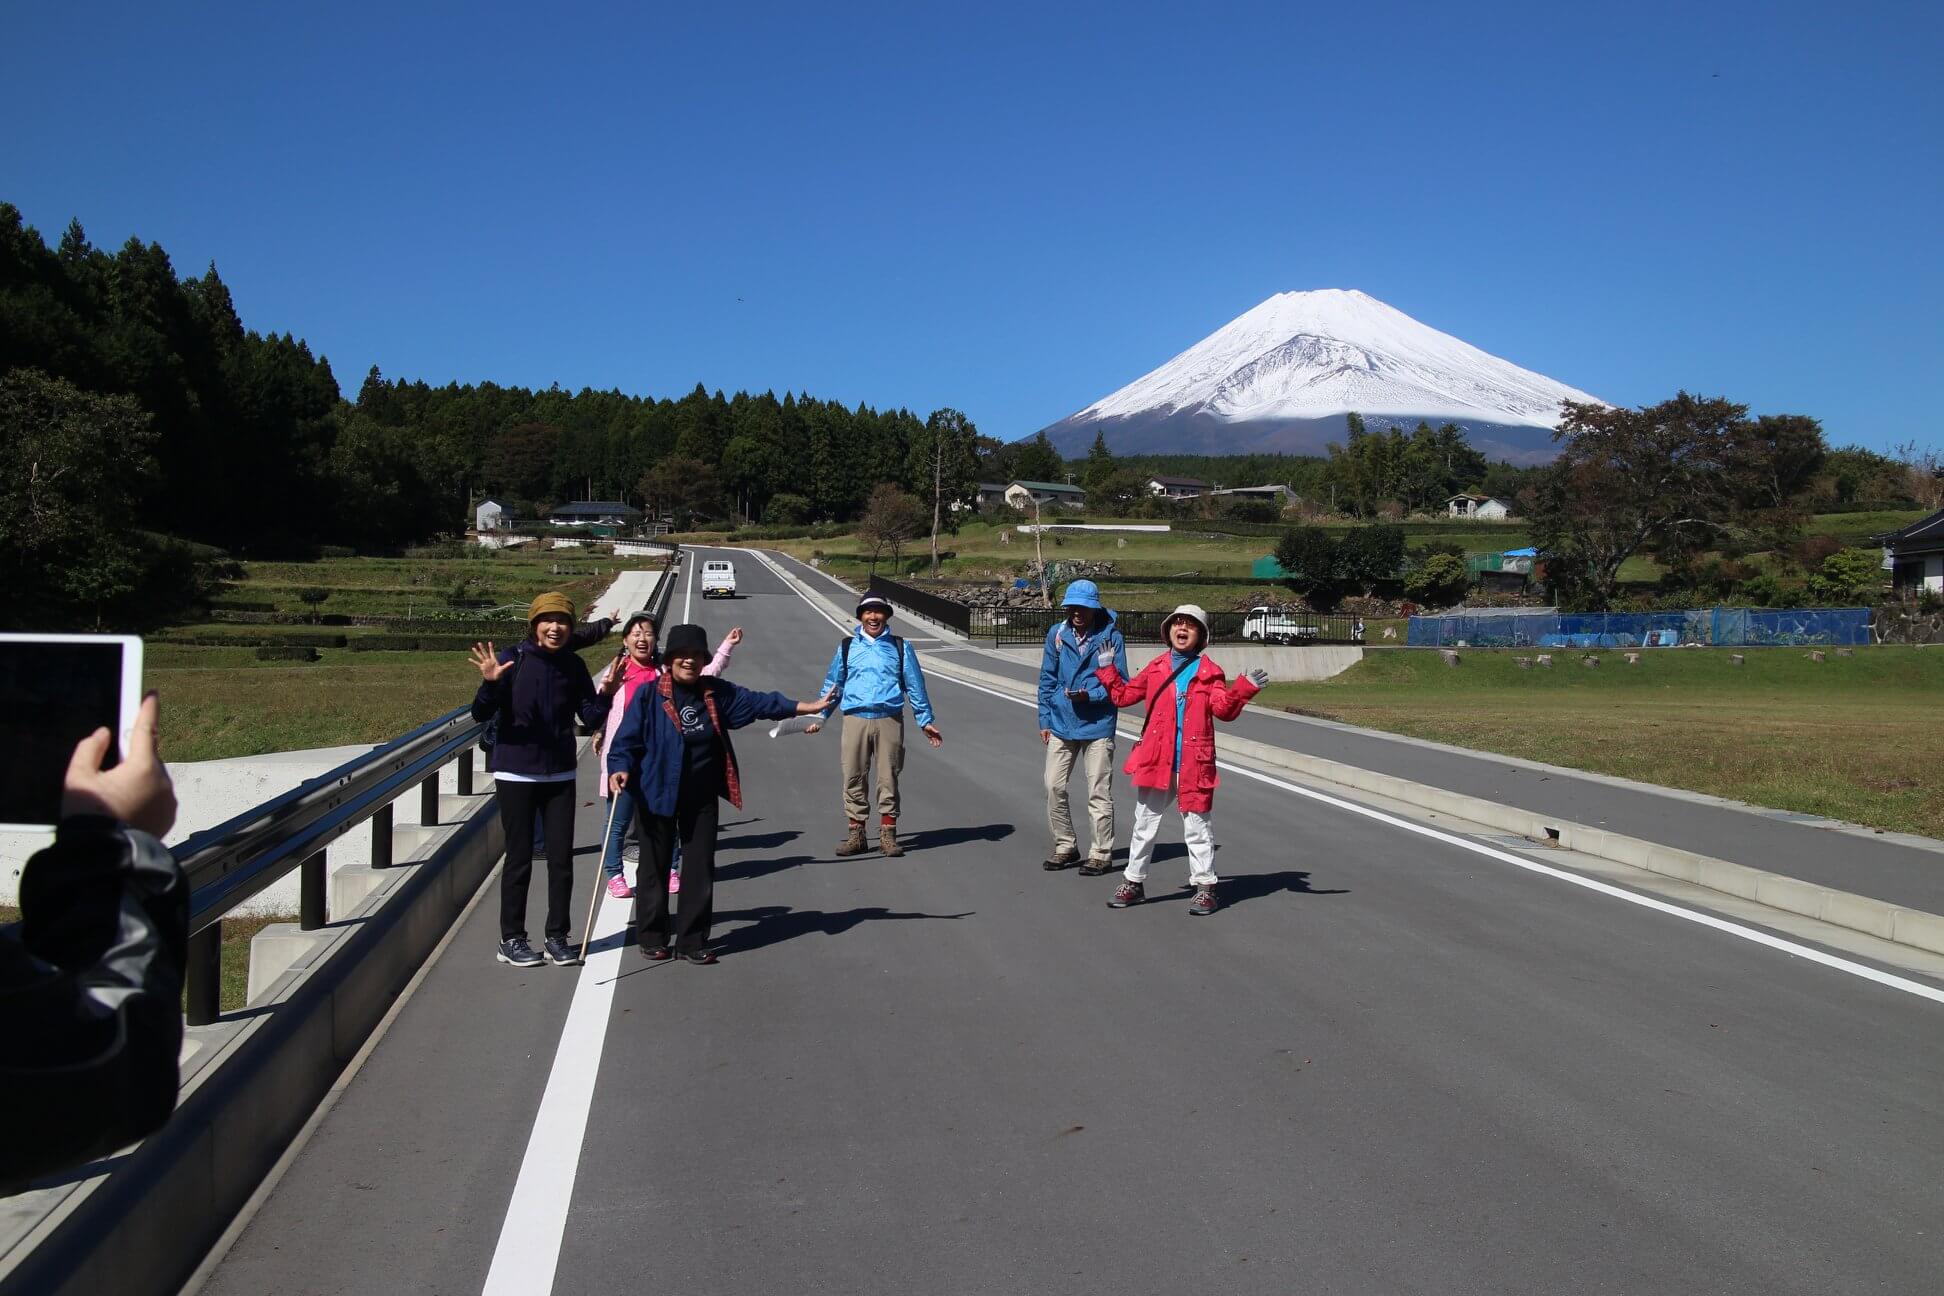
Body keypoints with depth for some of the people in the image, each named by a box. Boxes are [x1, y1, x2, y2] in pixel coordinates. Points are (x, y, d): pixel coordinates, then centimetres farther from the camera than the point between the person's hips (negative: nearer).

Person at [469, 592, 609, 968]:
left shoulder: (573, 665, 1)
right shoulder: (512, 660, -10)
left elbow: (591, 719, 0)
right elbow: (481, 714, -13)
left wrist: (607, 693, -18)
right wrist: (491, 684, -31)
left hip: (560, 774, 4)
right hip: (516, 774, -3)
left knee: (561, 858, 5)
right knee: (519, 859, 3)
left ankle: (557, 937, 17)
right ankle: (511, 940, 16)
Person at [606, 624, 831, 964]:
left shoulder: (716, 692, 5)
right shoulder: (649, 695, -7)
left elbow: (757, 702, 5)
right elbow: (627, 737, -7)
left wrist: (806, 707, 2)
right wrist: (620, 769, -24)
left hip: (702, 798, 4)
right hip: (657, 795, -3)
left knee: (700, 869, 6)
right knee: (655, 866, 7)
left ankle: (693, 941, 16)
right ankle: (652, 938, 20)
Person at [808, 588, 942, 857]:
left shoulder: (900, 647, 9)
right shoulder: (847, 647, 12)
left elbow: (915, 686, 13)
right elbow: (832, 685, 17)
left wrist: (925, 721, 11)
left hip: (890, 719, -1)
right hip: (855, 718, 1)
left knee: (888, 778, 1)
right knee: (853, 778, 0)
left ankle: (887, 834, 9)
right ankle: (856, 834, 8)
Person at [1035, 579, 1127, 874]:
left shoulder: (1111, 637, -7)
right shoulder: (1057, 634, 3)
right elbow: (1047, 680, 10)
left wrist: (1089, 695, -20)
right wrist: (1045, 720, 7)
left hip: (1098, 725, -4)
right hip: (1061, 725, 4)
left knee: (1099, 792, 2)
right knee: (1054, 787, 6)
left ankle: (1101, 854, 14)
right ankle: (1066, 847, 22)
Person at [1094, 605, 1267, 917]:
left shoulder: (1210, 671, 2)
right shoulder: (1156, 668, 10)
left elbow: (1223, 708, -10)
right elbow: (1123, 695, 15)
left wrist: (1244, 688, -25)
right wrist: (1106, 668, 8)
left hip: (1194, 762, -3)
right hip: (1155, 760, 3)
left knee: (1197, 826, 4)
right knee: (1145, 823, 12)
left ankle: (1204, 886, 14)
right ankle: (1133, 882, 23)